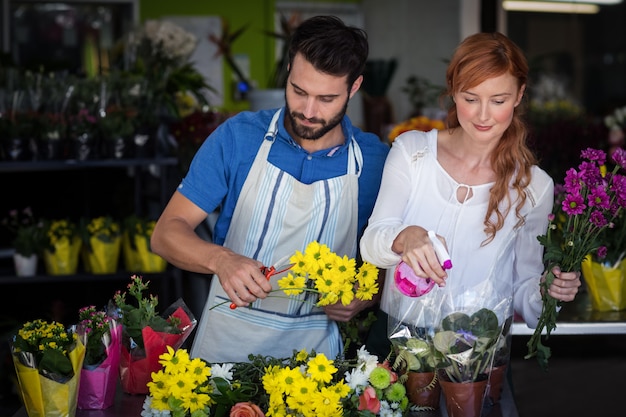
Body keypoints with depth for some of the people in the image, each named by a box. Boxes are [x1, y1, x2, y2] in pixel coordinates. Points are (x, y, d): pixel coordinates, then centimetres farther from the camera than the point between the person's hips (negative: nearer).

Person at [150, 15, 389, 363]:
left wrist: (364, 298, -9)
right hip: (225, 340, 0)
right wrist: (220, 260, -22)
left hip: (314, 349, 1)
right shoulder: (239, 137, -3)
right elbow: (167, 233, -3)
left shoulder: (375, 161, -1)